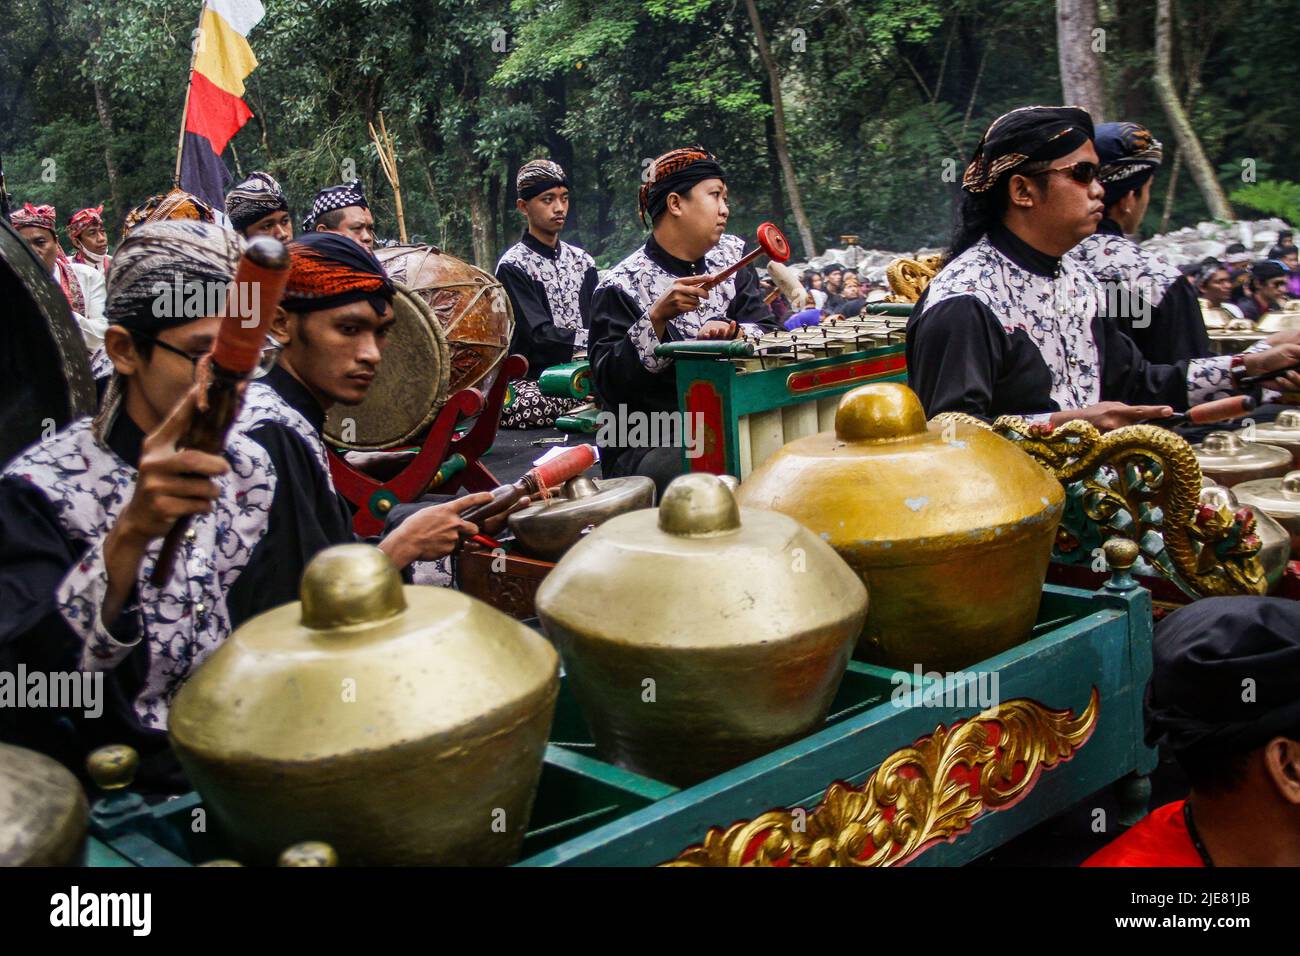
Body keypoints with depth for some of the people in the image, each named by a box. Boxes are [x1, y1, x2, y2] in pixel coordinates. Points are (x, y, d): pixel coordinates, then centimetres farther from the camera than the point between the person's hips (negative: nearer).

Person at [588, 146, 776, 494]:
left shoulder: (731, 254, 12)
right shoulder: (621, 286, -7)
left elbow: (766, 331, 7)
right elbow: (608, 384, -14)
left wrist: (730, 332, -16)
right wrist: (657, 317, -26)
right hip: (646, 448, -6)